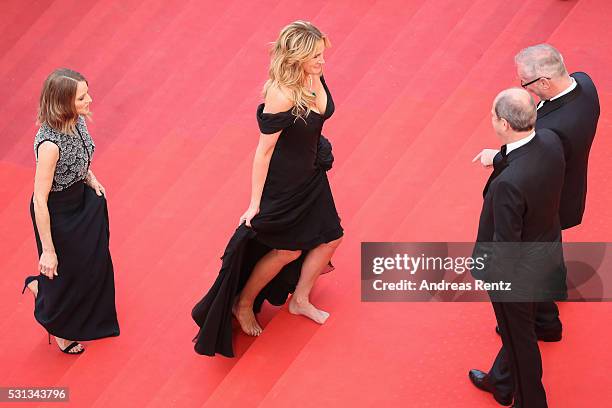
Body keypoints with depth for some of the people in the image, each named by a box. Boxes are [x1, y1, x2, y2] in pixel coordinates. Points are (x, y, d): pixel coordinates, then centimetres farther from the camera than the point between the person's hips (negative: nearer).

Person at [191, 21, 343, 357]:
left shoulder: (314, 77, -10)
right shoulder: (281, 95, -32)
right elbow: (263, 150, -24)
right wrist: (255, 203, -17)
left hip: (310, 174, 8)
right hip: (282, 182, -8)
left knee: (330, 238, 16)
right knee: (287, 250, 10)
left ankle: (300, 300, 38)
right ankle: (243, 305, 34)